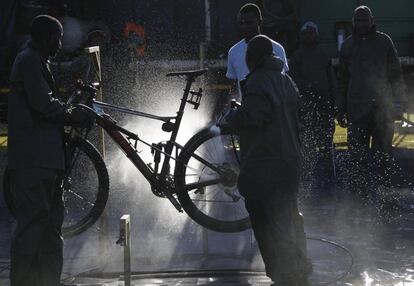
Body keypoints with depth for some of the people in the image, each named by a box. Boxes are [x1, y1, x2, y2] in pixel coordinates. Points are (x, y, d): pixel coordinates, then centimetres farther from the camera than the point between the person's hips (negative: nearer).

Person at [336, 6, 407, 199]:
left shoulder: (384, 41, 8)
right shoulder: (348, 45, 12)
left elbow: (395, 74, 8)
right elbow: (342, 80, 15)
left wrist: (398, 103, 1)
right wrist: (341, 109, 9)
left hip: (382, 108, -1)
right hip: (357, 108, 1)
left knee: (383, 154, 2)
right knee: (358, 156, -2)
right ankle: (360, 193, 1)